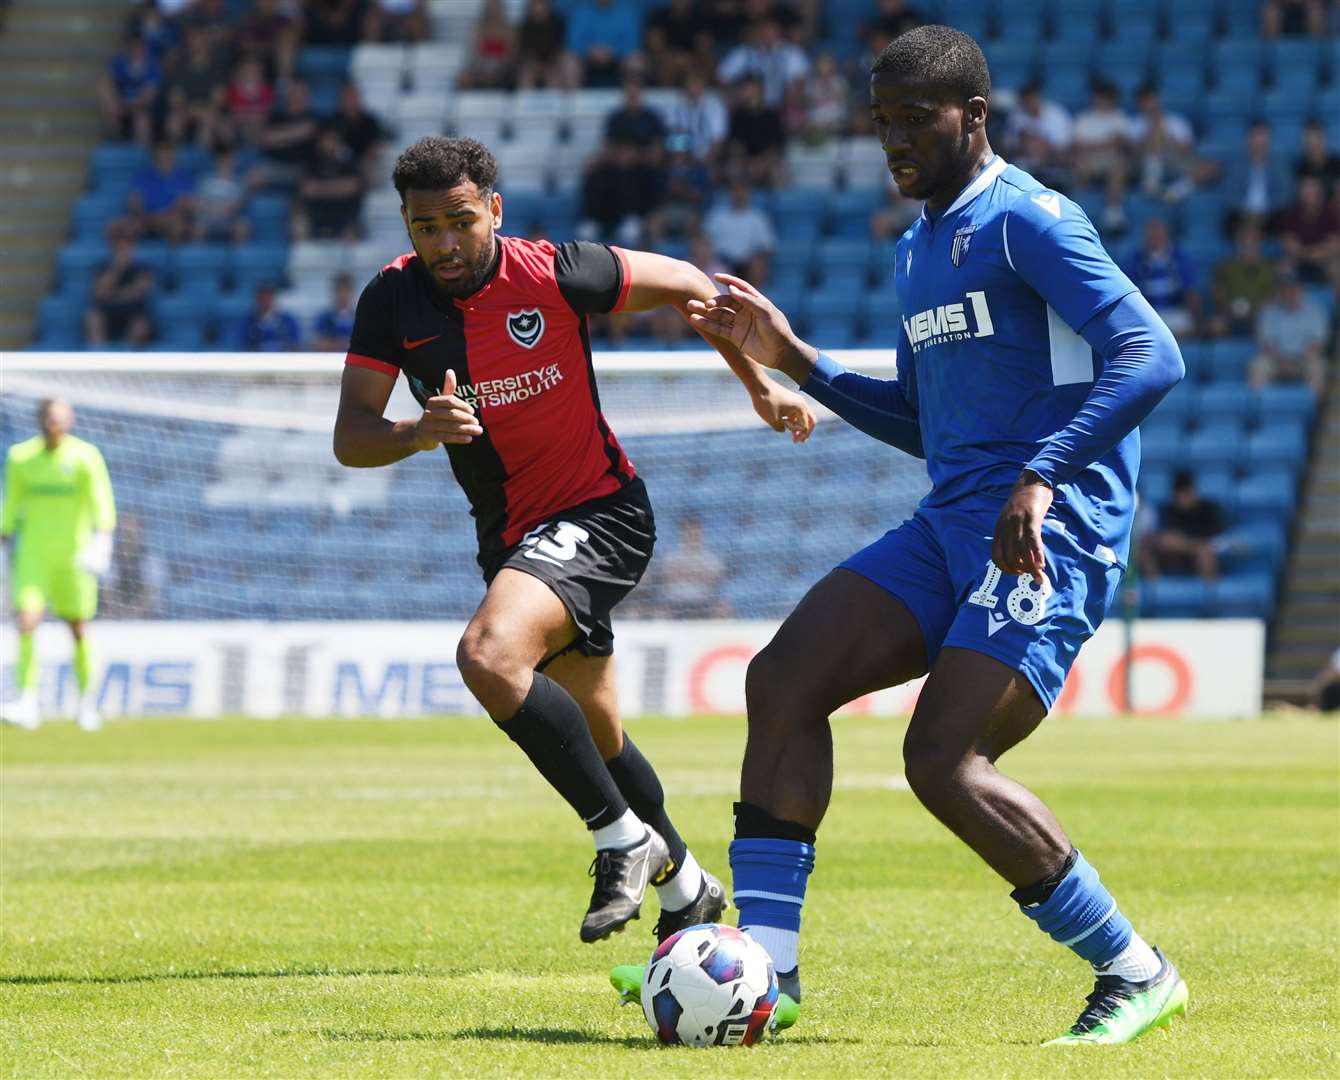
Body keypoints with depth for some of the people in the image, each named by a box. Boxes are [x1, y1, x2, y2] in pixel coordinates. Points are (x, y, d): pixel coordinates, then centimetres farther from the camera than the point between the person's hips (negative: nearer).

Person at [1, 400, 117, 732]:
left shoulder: (85, 456, -7)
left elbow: (102, 504, -15)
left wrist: (102, 539, -31)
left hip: (74, 554, -2)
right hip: (33, 553, 2)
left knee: (78, 629, 6)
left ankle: (87, 700, 26)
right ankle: (27, 702, -17)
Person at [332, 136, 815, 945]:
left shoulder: (551, 274, -17)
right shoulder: (394, 300, -7)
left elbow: (682, 283, -1)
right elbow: (350, 438, -11)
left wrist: (759, 382, 7)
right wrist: (419, 431, -32)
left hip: (599, 514, -6)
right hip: (510, 536, 6)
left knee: (490, 656, -30)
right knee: (597, 738, 16)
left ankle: (624, 839, -17)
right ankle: (685, 886, 38)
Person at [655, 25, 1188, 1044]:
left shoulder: (1026, 220, -8)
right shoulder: (917, 250, 20)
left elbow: (1150, 356, -20)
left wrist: (1040, 477, -28)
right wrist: (793, 359, 23)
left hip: (1050, 531, -9)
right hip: (949, 527, 9)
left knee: (943, 760, -19)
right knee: (784, 677, -4)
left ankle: (1136, 974, -4)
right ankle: (765, 969, -4)